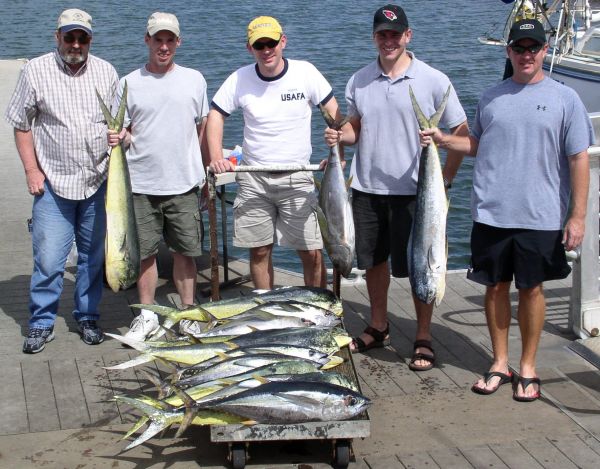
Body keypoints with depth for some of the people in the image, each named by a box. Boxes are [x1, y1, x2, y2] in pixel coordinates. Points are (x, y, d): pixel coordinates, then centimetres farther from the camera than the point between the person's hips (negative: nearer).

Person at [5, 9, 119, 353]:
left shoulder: (106, 72, 7)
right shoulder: (36, 71, 0)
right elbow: (21, 125, 3)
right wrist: (32, 170, -3)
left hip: (98, 182, 3)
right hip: (53, 183, -2)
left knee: (94, 256, 10)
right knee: (48, 260, -3)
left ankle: (88, 318, 26)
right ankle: (42, 324, 12)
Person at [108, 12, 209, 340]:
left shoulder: (194, 79, 7)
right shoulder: (129, 83, 3)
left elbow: (203, 128, 12)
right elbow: (123, 133, 6)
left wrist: (206, 171, 10)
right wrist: (117, 138, -17)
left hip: (184, 184, 1)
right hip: (141, 185, 0)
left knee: (185, 251, 7)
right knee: (145, 252, 6)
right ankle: (146, 315, 19)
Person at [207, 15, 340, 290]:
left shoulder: (305, 72, -6)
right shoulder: (240, 79, -3)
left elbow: (334, 114, -2)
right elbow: (215, 115, 6)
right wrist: (216, 157, -8)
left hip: (297, 178, -1)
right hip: (253, 179, 1)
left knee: (312, 253, -2)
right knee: (259, 251, 8)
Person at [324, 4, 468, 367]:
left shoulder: (433, 81, -6)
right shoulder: (359, 80, 6)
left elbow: (461, 133, -3)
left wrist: (446, 179, -7)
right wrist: (339, 136, -7)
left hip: (413, 191, -4)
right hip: (367, 188, 4)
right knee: (373, 260, 15)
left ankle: (424, 339, 17)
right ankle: (378, 328, 33)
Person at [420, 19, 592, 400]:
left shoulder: (565, 99, -2)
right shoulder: (492, 97, 8)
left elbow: (579, 159, -3)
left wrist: (578, 215, -7)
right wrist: (443, 140, 0)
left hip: (540, 216, -2)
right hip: (491, 213, 3)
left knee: (532, 288, 7)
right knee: (496, 287, 9)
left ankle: (528, 368, 22)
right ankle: (500, 364, 24)